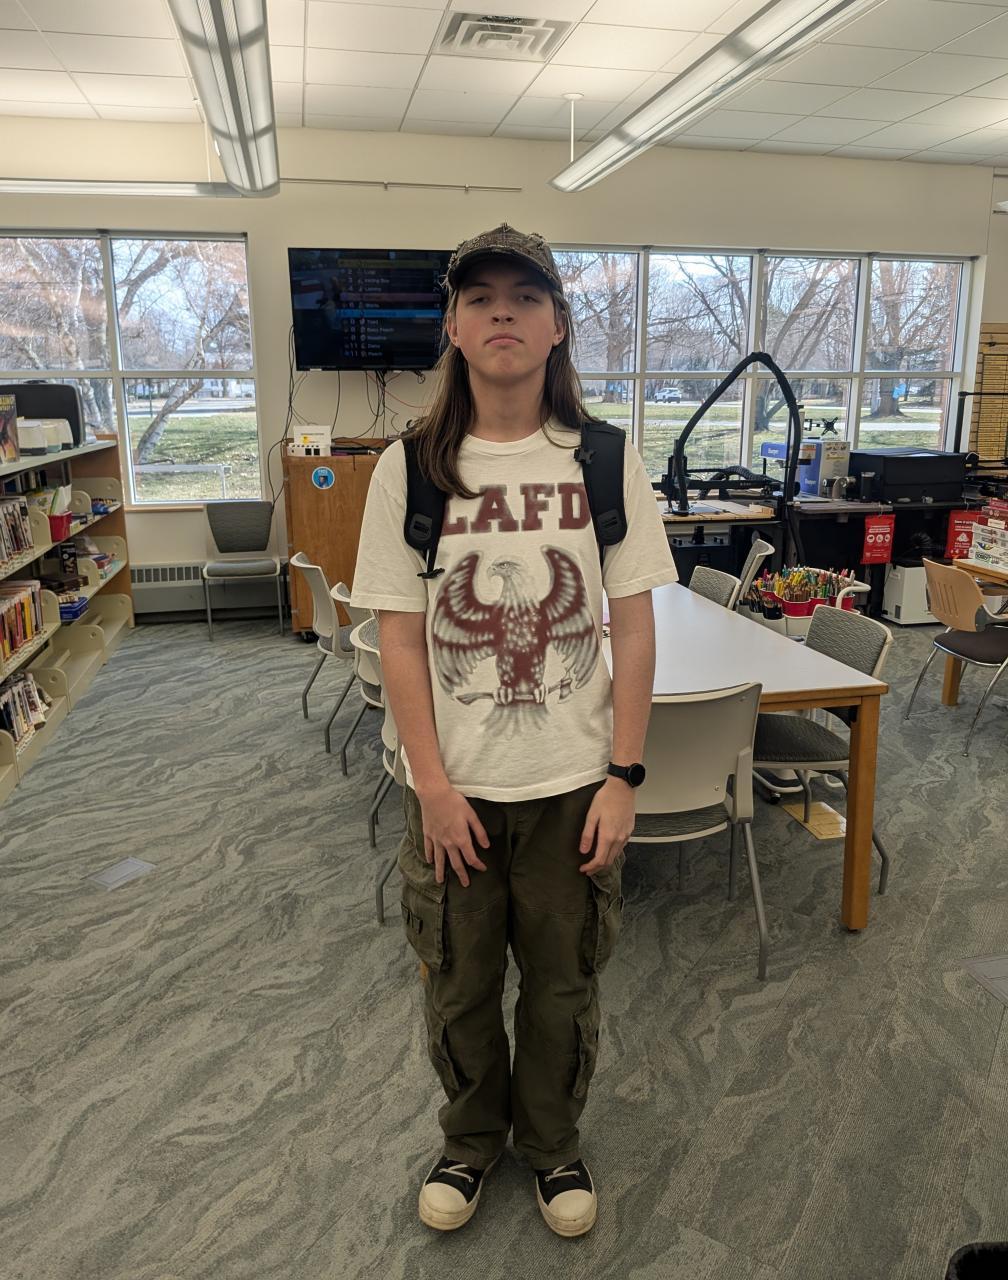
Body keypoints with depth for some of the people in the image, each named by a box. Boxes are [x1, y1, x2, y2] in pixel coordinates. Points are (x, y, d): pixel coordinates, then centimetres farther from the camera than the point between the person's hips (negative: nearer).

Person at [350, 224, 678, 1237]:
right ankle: (470, 1136, 48)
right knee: (458, 983, 19)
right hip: (454, 785, 0)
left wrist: (623, 777, -7)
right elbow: (399, 636, -5)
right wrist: (433, 785, -8)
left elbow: (633, 628, -4)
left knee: (563, 982, 17)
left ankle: (552, 1140, 47)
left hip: (575, 782, 0)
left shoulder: (607, 460, -6)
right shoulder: (409, 467, -6)